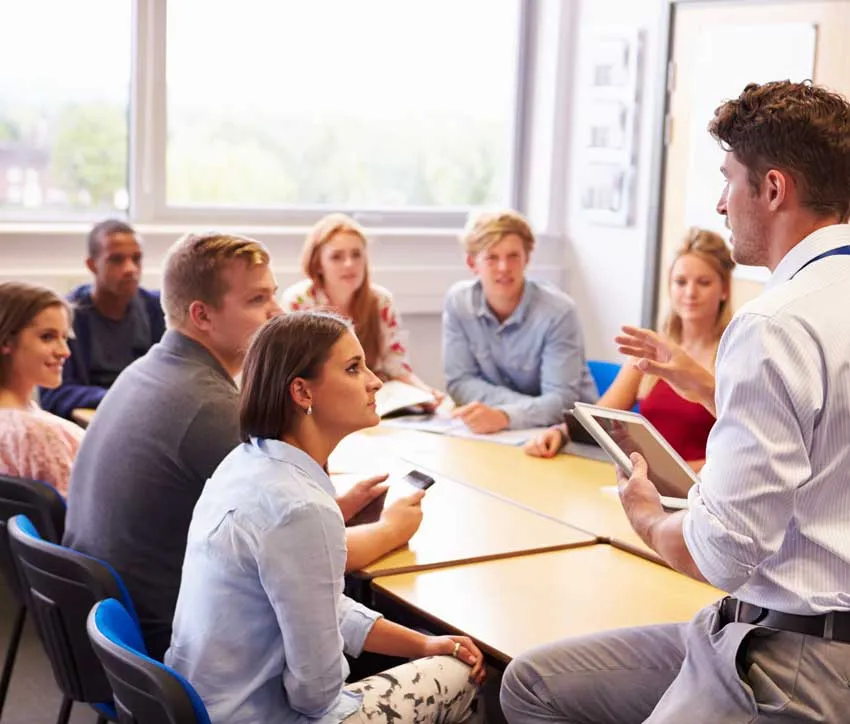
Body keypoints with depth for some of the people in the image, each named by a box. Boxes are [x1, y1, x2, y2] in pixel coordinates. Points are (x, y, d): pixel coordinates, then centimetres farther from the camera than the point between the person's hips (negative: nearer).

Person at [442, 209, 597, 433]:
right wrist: (531, 406, -19)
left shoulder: (558, 311, -18)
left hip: (564, 427, -2)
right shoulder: (458, 301, -8)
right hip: (497, 429, 2)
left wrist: (505, 416, -40)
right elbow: (459, 383, -6)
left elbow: (562, 400, -22)